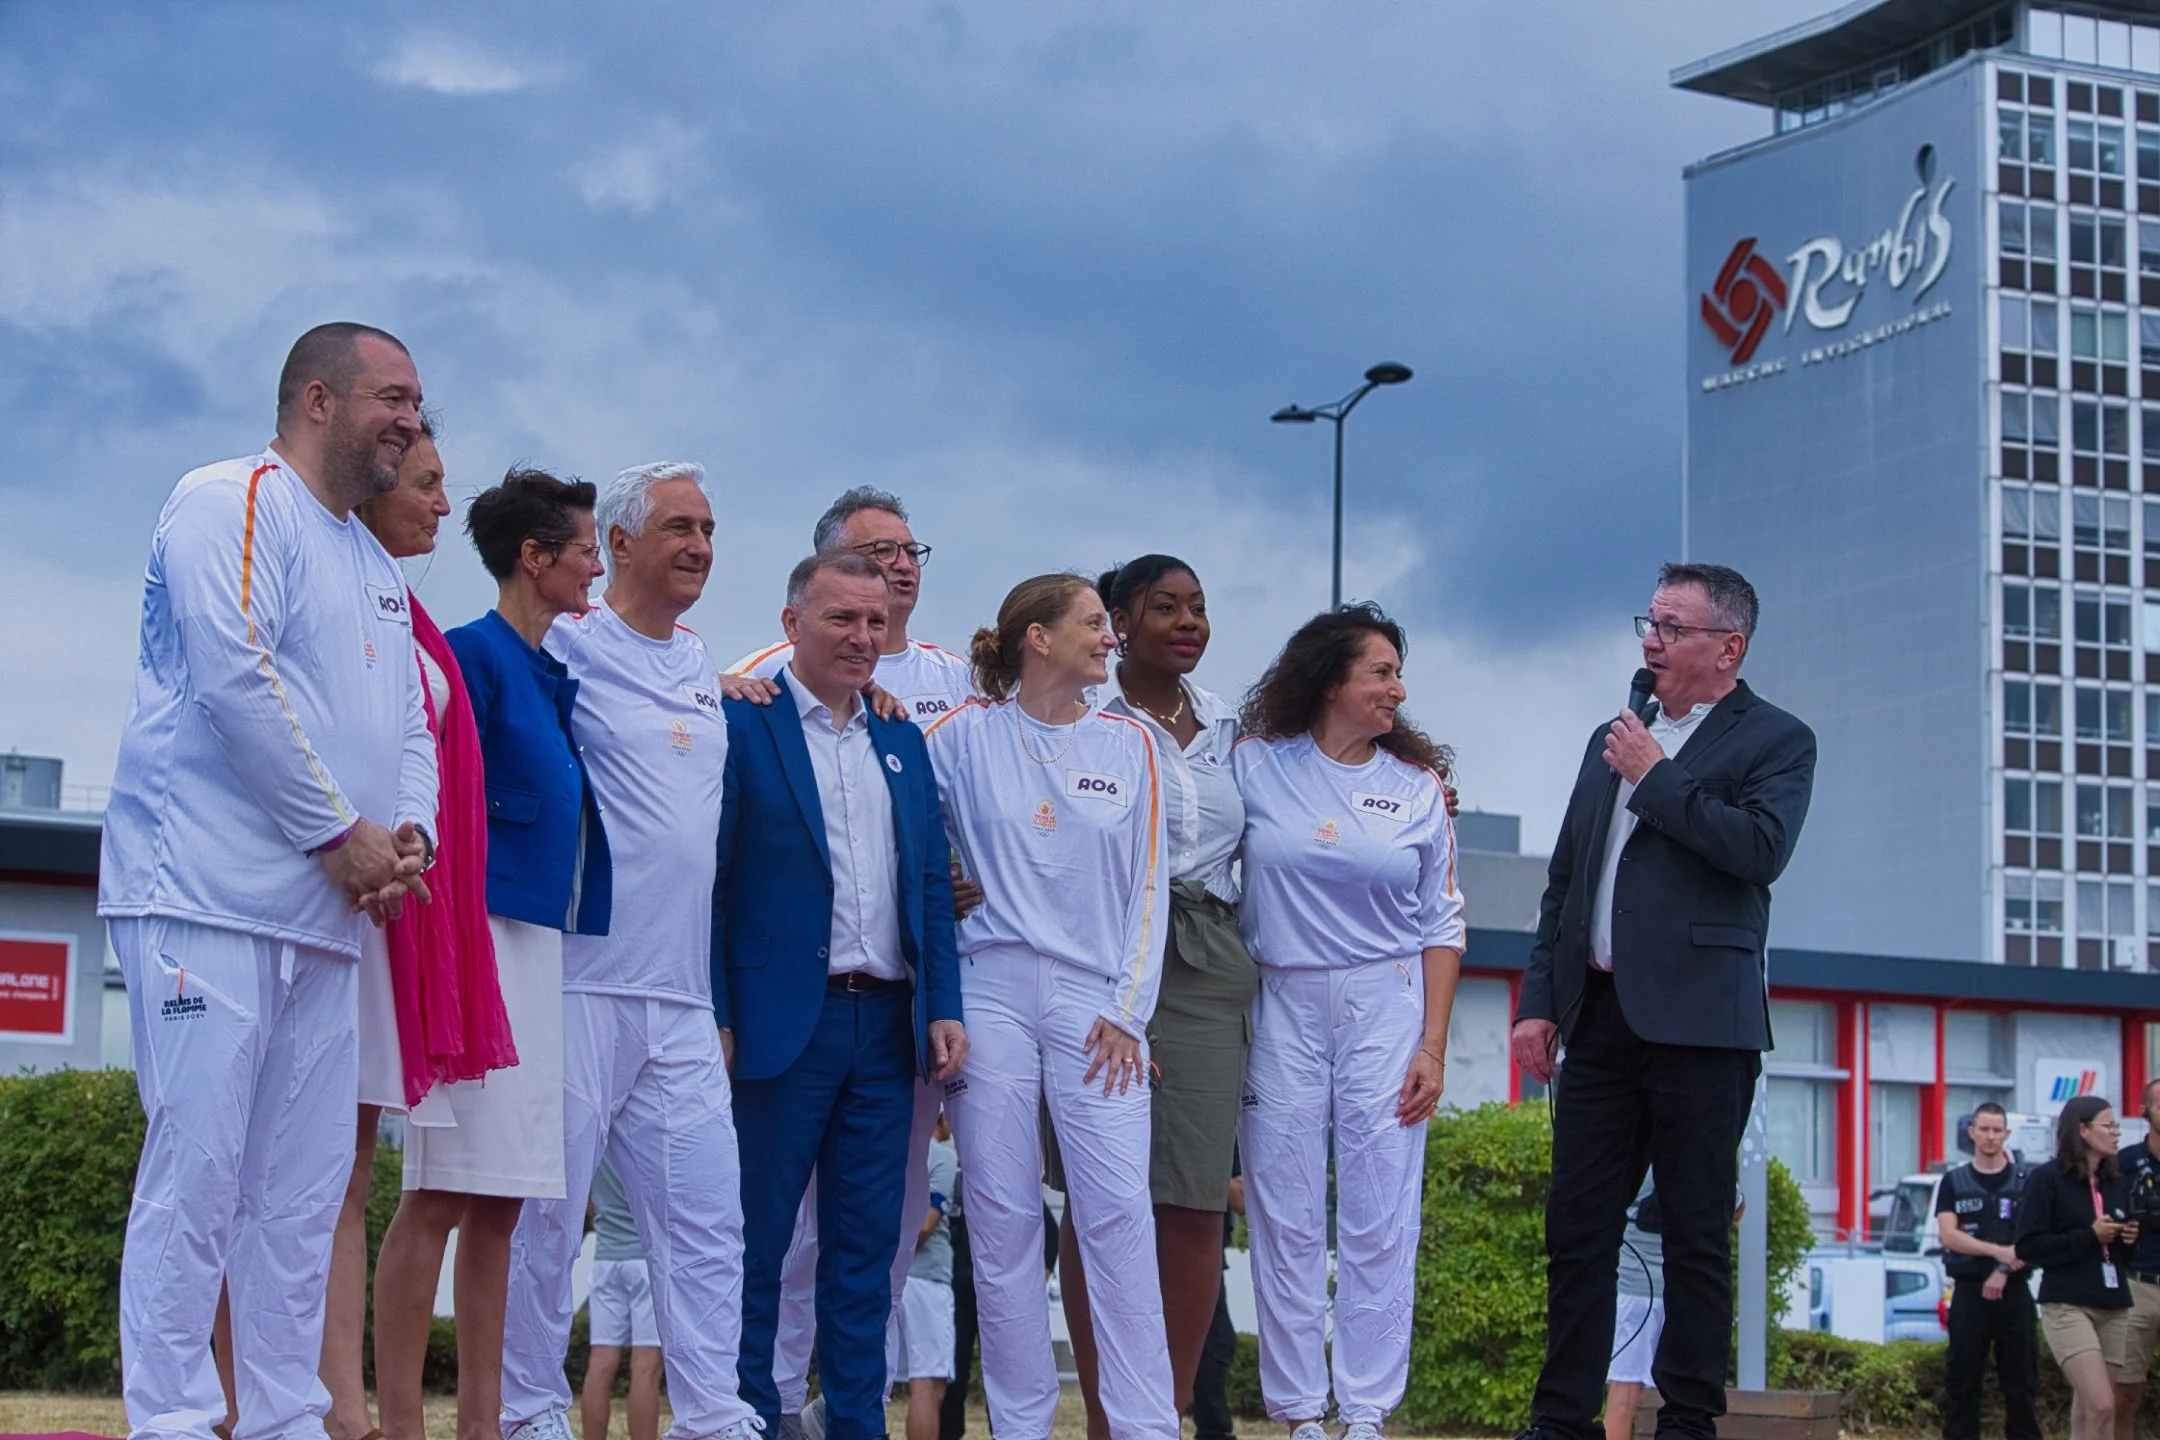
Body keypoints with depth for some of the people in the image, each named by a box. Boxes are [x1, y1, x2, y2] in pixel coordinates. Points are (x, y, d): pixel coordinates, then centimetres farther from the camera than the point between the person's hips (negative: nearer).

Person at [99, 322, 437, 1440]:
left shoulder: (376, 569, 23)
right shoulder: (234, 501, -5)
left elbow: (411, 724, 23)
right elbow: (234, 673, -16)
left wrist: (410, 831, 1)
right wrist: (343, 833, -13)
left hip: (327, 917, 9)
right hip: (210, 897, -9)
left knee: (304, 1189, 7)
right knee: (198, 1168, -11)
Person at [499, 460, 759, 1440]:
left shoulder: (701, 667, 18)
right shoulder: (568, 644, -4)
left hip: (681, 995, 7)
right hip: (581, 982, -7)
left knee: (706, 1217, 3)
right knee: (547, 1211, -2)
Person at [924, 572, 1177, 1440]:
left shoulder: (1128, 744, 10)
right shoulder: (968, 733, 5)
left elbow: (1147, 885, 8)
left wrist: (1128, 1010, 1)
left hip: (1095, 1002, 1)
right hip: (991, 991, -1)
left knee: (1120, 1213, -8)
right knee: (1003, 1218, 1)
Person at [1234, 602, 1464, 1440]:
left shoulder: (1418, 783, 6)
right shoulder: (1255, 766, 2)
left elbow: (1441, 923, 7)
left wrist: (1433, 1047, 0)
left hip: (1385, 1007, 1)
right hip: (1282, 1007, 0)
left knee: (1379, 1221, -2)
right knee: (1285, 1220, 1)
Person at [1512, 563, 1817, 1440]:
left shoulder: (1775, 741, 1)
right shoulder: (1612, 741, 20)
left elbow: (1761, 849, -18)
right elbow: (1564, 881, 21)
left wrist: (1655, 777, -10)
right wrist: (1539, 1000, 13)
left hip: (1698, 1021, -6)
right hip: (1599, 1017, 6)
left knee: (1696, 1237, -1)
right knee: (1577, 1228, 5)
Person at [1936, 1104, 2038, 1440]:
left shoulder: (2024, 1181, 7)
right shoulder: (1953, 1182, 8)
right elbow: (1949, 1235, -5)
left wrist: (2004, 1271, -15)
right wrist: (1999, 1251, -16)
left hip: (2014, 1291, 0)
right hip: (1969, 1290, 0)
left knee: (2020, 1380, 1)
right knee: (1962, 1379, 0)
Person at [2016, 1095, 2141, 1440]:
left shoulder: (2116, 1184, 15)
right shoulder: (2047, 1180, -5)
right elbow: (2027, 1247, -10)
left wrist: (2129, 1240, 1)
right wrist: (2090, 1237, -14)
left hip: (2113, 1309, 6)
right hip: (2067, 1306, -6)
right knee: (2101, 1406, -19)